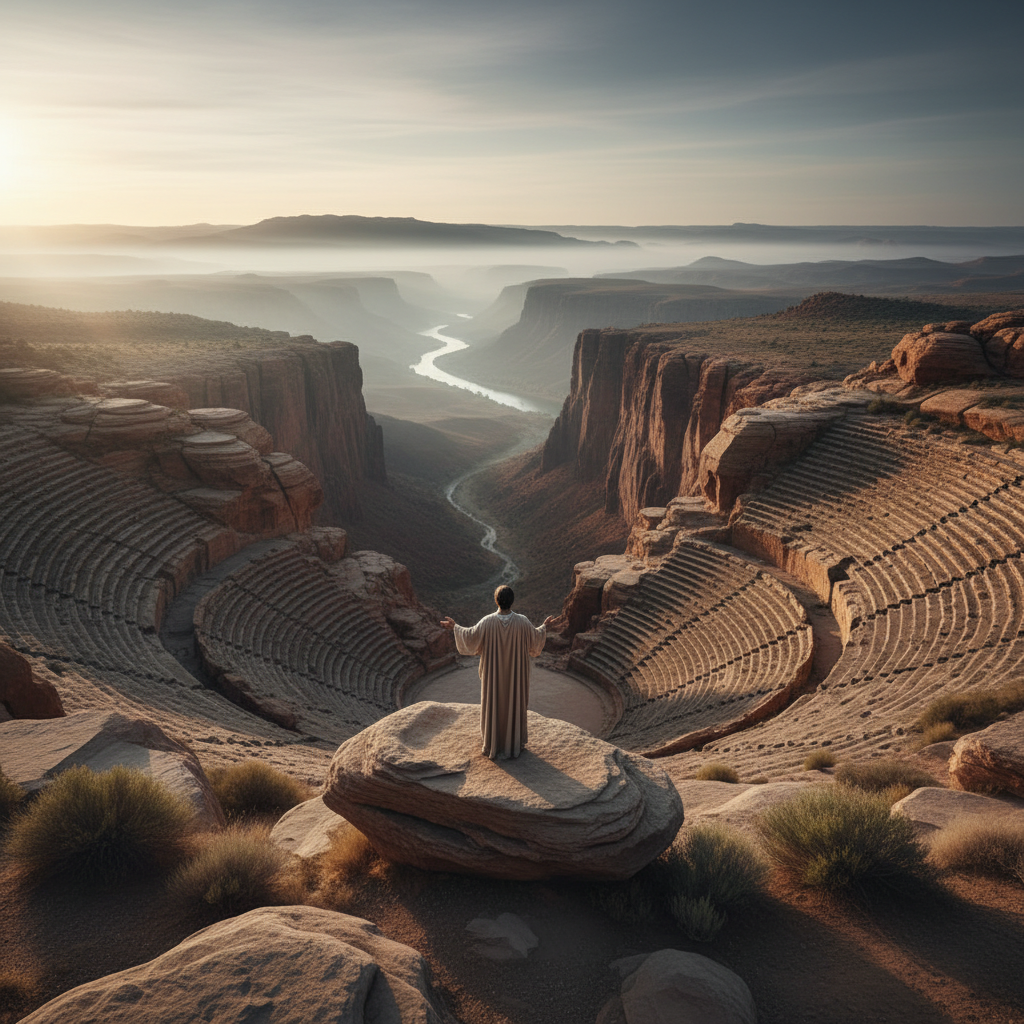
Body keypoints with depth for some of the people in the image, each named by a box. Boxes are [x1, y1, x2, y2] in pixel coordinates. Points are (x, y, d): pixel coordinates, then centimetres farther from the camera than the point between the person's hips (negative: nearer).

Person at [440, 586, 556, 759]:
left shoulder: (488, 621, -19)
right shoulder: (522, 621, -16)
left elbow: (470, 636, -10)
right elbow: (536, 637, -3)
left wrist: (455, 627, 7)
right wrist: (545, 626, 17)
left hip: (493, 673, 0)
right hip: (516, 673, 0)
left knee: (493, 704, 14)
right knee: (515, 704, 16)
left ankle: (492, 745, 26)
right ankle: (515, 743, 27)